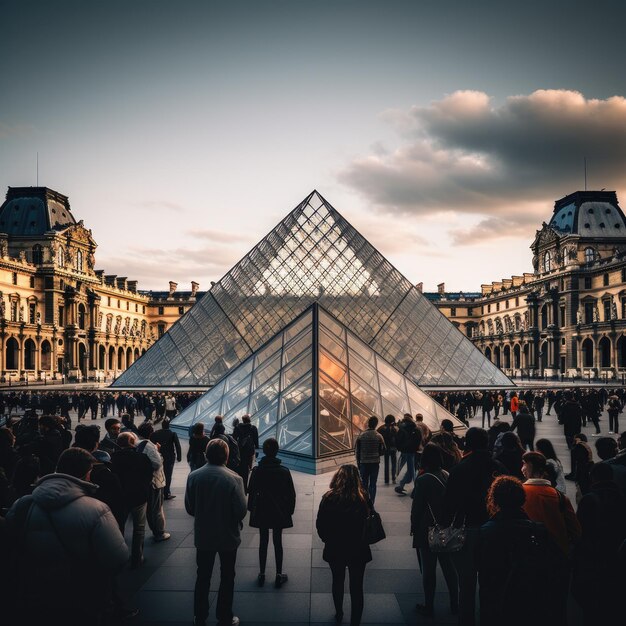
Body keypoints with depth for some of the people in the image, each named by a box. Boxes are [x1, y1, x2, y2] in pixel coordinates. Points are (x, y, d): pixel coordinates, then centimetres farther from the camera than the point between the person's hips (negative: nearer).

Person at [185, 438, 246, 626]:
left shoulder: (193, 476, -13)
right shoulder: (234, 479, -22)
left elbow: (189, 507, -5)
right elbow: (241, 511, -18)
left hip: (203, 535, 3)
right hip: (227, 536, -2)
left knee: (203, 576, 19)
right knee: (227, 577, 15)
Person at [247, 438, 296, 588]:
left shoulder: (256, 471, -11)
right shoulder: (284, 471, -13)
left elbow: (251, 492, -3)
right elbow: (291, 494, -6)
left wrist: (251, 508, 10)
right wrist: (290, 509, 7)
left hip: (261, 512, 1)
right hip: (279, 513, -1)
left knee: (263, 542, 13)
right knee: (277, 542, 9)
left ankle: (261, 574, 21)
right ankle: (279, 576, 16)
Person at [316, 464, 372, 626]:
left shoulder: (328, 498, -15)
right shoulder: (362, 498, -17)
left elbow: (319, 525, -6)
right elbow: (368, 524, -6)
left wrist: (328, 540, 10)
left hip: (334, 549, 2)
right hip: (357, 550, -2)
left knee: (337, 582, 24)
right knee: (356, 587, 12)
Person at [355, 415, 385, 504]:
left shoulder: (361, 436, -5)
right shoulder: (379, 436, -7)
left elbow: (356, 450, -2)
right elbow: (383, 451, -3)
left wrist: (358, 462, 9)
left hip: (363, 463, 1)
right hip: (375, 463, 0)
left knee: (364, 484, 12)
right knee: (373, 484, 7)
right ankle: (371, 503, 6)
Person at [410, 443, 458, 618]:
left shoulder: (423, 480, -20)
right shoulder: (447, 475, -5)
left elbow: (417, 507, -15)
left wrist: (414, 527, -2)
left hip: (427, 531, -5)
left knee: (428, 570, 7)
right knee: (449, 567, 17)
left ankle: (429, 607, 18)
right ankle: (454, 605, 27)